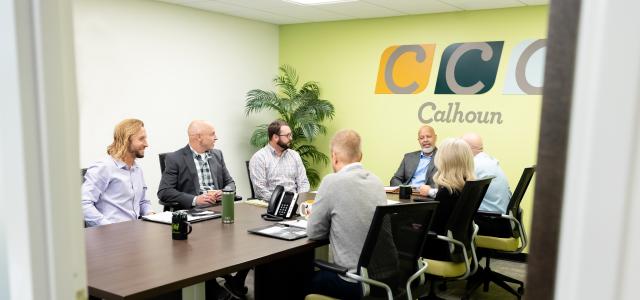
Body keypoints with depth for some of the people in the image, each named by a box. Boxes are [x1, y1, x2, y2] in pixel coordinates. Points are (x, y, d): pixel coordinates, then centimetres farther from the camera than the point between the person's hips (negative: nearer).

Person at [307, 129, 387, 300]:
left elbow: (314, 232, -6)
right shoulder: (376, 181, 5)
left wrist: (331, 224, 13)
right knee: (320, 271, 29)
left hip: (355, 281, -6)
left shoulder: (333, 181, -16)